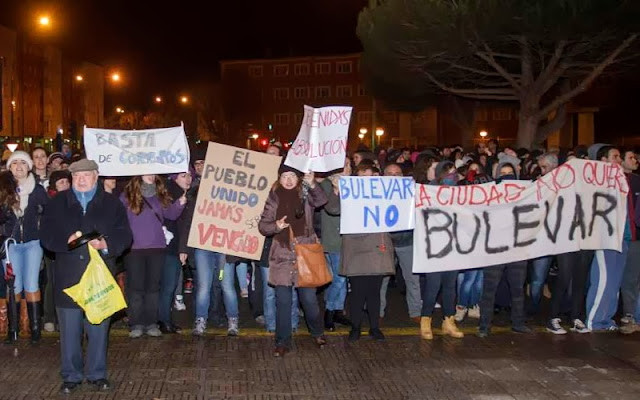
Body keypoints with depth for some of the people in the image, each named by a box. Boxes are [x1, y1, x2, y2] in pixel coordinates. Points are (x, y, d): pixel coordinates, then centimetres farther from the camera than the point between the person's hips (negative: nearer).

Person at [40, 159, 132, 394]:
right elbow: (46, 234, 1)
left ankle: (97, 374, 20)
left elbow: (124, 235, 0)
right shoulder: (57, 203, 9)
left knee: (99, 328, 7)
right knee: (69, 330, 5)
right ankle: (71, 375, 19)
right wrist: (67, 240, -17)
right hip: (68, 279, 0)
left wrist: (105, 244, -19)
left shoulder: (111, 203, 7)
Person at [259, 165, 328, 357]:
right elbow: (262, 225, 5)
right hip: (282, 255, 1)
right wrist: (275, 226, -15)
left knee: (309, 298, 1)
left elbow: (321, 200, -19)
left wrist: (312, 185, -36)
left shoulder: (305, 195, 2)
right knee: (283, 301, 2)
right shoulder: (274, 198, 5)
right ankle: (282, 342, 14)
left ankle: (317, 332, 27)